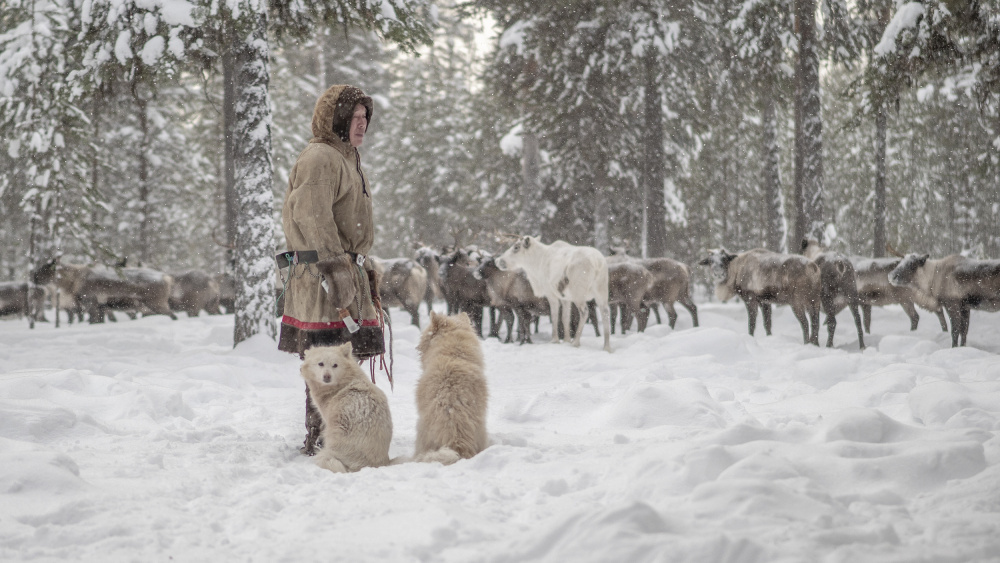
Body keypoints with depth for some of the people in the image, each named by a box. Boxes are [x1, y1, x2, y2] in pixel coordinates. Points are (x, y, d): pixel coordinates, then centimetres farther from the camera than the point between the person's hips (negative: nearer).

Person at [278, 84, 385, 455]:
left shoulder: (345, 158, 23)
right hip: (322, 273, -11)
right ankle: (319, 439, -9)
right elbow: (312, 218, -20)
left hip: (346, 268, 11)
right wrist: (337, 265, -23)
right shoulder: (320, 158, -11)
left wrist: (363, 268, 26)